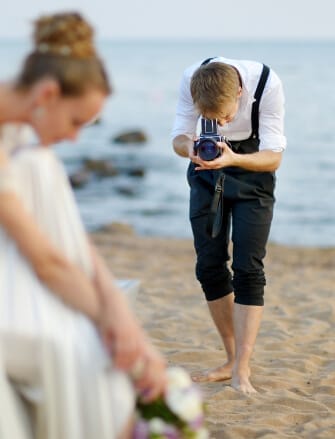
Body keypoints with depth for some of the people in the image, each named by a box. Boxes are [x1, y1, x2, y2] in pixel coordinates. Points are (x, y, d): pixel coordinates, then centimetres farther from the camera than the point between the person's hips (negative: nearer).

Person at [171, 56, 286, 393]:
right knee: (209, 265, 1)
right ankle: (232, 360, 13)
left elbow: (274, 157, -24)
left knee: (247, 268, -12)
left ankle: (241, 370, -13)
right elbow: (179, 136, -11)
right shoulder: (191, 79, -24)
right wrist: (189, 147, -36)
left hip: (253, 167, -3)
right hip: (207, 168, 3)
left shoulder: (266, 84, -31)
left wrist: (233, 159, -43)